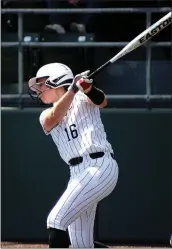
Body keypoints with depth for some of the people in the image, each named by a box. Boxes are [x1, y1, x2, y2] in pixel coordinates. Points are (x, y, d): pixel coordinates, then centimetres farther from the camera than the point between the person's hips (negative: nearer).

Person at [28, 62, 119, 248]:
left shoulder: (82, 99, 3)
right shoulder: (46, 116, 15)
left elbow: (101, 102, -17)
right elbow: (54, 118, -7)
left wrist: (87, 88, -37)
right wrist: (73, 88, -18)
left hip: (99, 167, -8)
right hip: (78, 174, 8)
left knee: (56, 220, -17)